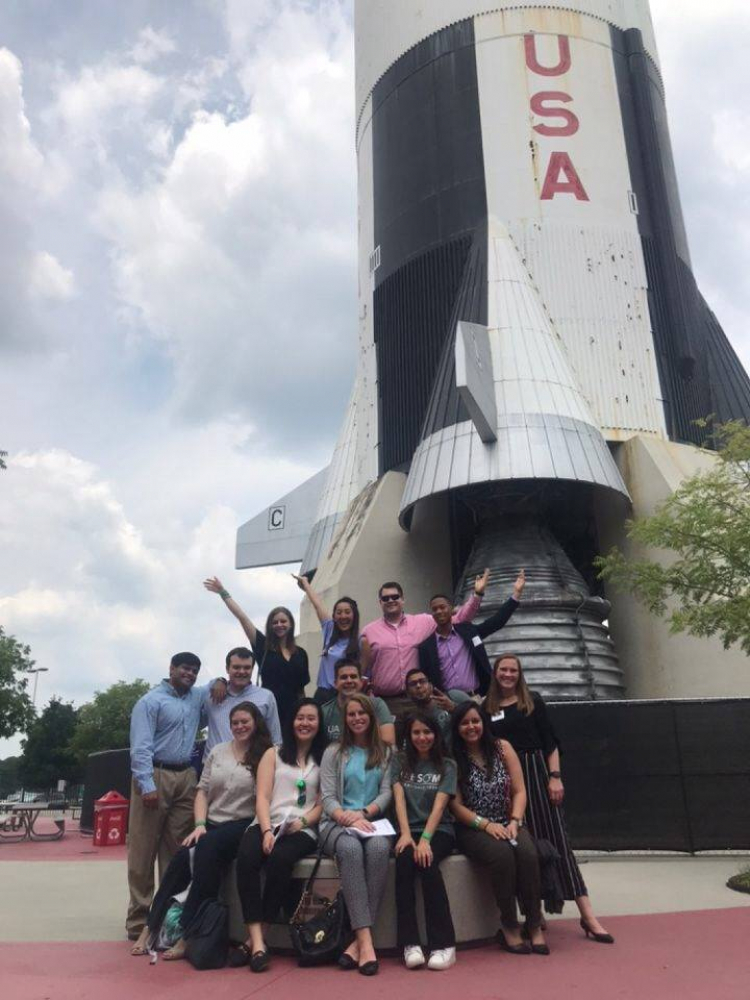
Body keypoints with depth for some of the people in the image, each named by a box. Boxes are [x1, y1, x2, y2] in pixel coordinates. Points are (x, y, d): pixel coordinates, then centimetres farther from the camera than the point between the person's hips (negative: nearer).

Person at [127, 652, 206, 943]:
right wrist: (147, 785, -18)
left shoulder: (198, 697, 15)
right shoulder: (151, 701, -3)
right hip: (155, 775, -5)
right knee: (144, 850, -1)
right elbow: (141, 747, -10)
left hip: (186, 778, 5)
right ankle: (138, 917, 7)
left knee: (176, 849, 6)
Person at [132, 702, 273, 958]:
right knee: (181, 858, -23)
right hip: (211, 823, 4)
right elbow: (202, 791, 12)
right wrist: (199, 825, -2)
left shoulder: (266, 757, 0)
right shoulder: (218, 751, 15)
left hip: (242, 825, -4)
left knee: (208, 850, -32)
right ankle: (151, 928, -13)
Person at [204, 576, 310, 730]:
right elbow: (242, 617, -2)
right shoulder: (263, 646, 4)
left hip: (292, 712, 2)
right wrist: (223, 593, -7)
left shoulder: (300, 653, 10)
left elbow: (301, 688, 14)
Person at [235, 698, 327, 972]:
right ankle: (257, 941, -31)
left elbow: (324, 803, 7)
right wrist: (267, 831, -12)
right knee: (246, 858, -33)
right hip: (267, 825, 1)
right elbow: (262, 797, 5)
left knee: (280, 860, -35)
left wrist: (302, 822, -13)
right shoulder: (274, 754, 17)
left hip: (302, 831, -1)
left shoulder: (325, 759, 15)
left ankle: (254, 939, -22)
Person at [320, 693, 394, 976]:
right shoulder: (334, 752, 12)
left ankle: (358, 940, -34)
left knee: (379, 848, -36)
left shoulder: (384, 752, 15)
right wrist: (348, 818, -19)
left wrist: (364, 813, -15)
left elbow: (386, 793, 5)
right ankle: (366, 939, -41)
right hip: (338, 822, 0)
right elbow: (327, 798, 2)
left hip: (373, 821, 1)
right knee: (350, 848, -37)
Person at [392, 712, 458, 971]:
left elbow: (439, 805, -8)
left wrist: (425, 839, -22)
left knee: (426, 861, -32)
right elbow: (399, 798, -3)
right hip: (409, 830, 1)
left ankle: (443, 944, -28)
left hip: (439, 830, -1)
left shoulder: (447, 765, 5)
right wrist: (406, 834, -19)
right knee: (404, 860, -31)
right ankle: (409, 943, -29)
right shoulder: (400, 762, 10)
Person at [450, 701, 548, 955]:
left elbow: (519, 791, 4)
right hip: (472, 829, -2)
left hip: (508, 824, 2)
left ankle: (534, 925, -16)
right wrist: (486, 824, -16)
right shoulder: (453, 759, -1)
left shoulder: (502, 748, 6)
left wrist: (515, 821, -12)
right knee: (501, 854, -33)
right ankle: (509, 927, -16)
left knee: (527, 853, -29)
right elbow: (456, 805, -4)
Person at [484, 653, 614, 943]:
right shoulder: (487, 707, 6)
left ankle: (587, 913, -3)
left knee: (555, 838, -4)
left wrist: (555, 776, -8)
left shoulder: (532, 701, 3)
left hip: (535, 772, -1)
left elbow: (550, 742, 1)